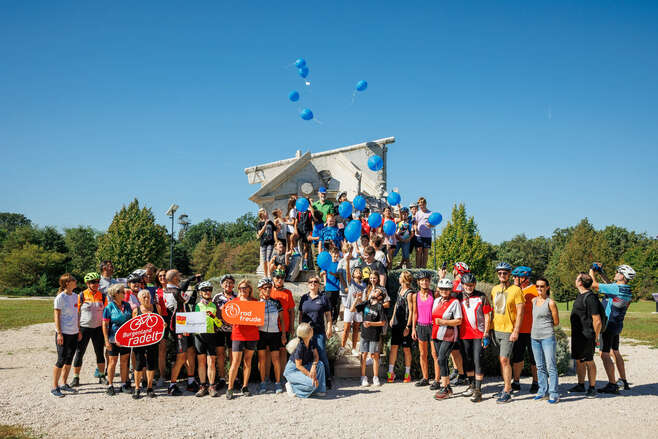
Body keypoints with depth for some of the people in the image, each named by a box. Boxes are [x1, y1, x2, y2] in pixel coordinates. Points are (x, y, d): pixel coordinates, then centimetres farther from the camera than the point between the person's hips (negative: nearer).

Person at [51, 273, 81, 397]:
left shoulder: (75, 296, 9)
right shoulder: (60, 297, -11)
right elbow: (57, 316, -12)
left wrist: (79, 330, 15)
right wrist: (59, 333, -16)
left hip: (74, 333, 7)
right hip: (63, 333, -7)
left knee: (69, 359, 13)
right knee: (61, 360, -3)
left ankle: (64, 384, 25)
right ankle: (54, 387, 6)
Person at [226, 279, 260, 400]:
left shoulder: (255, 301, 8)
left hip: (252, 335, 2)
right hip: (238, 335, -1)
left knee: (247, 361, 8)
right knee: (235, 362, -5)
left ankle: (245, 387, 17)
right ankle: (230, 389, 1)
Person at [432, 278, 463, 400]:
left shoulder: (455, 302, -9)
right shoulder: (436, 300, 12)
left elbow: (458, 321, -13)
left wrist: (443, 322, -20)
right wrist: (434, 322, 13)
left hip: (448, 336, -7)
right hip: (437, 335, 7)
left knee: (442, 359, -15)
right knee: (442, 361, 10)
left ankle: (444, 389, -9)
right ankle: (448, 386, 21)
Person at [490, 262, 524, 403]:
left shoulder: (516, 290, -8)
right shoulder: (494, 289, 10)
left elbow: (520, 312, -10)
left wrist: (516, 331, -15)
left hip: (508, 330, -6)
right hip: (496, 329, 6)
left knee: (504, 359, -10)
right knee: (501, 359, 12)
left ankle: (507, 393, -4)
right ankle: (507, 386, 25)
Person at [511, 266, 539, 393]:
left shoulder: (535, 291, -8)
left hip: (531, 330, -5)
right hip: (518, 330, 6)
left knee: (534, 359, 6)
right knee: (516, 358, 8)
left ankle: (535, 383, 16)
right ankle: (516, 382, 17)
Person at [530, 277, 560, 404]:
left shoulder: (550, 302, -6)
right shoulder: (534, 301, 9)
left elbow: (556, 322, -1)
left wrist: (545, 326, 10)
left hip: (548, 337, -6)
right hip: (534, 337, 6)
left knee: (551, 366, -6)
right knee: (540, 366, 11)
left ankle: (553, 394, -2)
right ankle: (543, 391, 19)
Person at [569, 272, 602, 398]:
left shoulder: (590, 297, -19)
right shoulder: (580, 296, 11)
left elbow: (597, 321, -18)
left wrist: (595, 337, -10)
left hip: (586, 336, -9)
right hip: (577, 334, 9)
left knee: (589, 361, 1)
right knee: (579, 360, 16)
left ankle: (592, 388, 11)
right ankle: (581, 385, 27)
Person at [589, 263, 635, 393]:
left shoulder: (615, 288, -22)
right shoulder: (626, 290, 6)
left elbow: (594, 286, -22)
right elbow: (610, 285, 25)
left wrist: (592, 274, -4)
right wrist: (601, 273, 21)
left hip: (609, 324, -9)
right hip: (617, 325, 9)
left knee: (604, 354, -5)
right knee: (616, 352, 19)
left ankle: (612, 385, -4)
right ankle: (624, 382, 26)